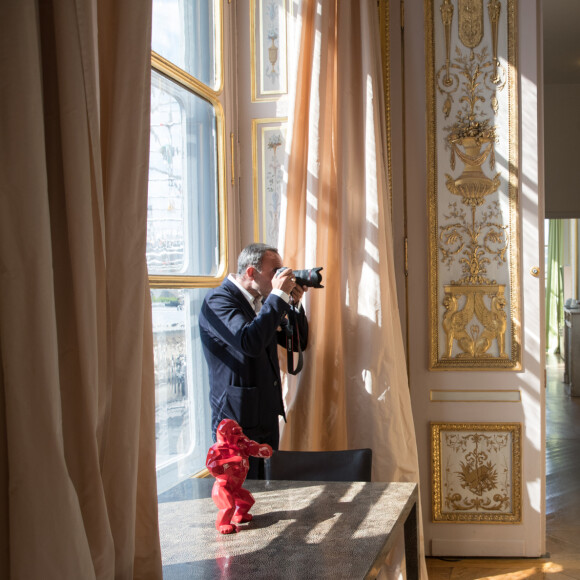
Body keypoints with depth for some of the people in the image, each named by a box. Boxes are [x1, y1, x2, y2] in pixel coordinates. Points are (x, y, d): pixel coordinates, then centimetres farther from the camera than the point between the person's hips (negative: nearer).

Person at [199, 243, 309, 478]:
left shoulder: (263, 302, 12)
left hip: (268, 418, 8)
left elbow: (297, 342, 16)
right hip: (238, 422, -8)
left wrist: (295, 303, 0)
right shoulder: (218, 300, -13)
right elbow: (250, 342, -31)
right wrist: (279, 295, -23)